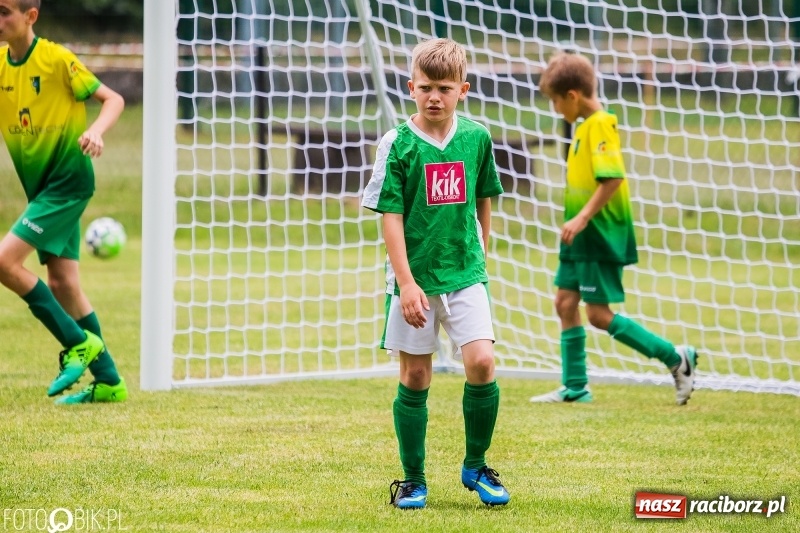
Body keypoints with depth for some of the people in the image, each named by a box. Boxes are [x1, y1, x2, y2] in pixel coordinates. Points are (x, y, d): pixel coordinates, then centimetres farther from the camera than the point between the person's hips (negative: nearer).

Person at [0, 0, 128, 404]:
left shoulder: (57, 60, -14)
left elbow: (113, 99, -11)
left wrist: (96, 131, -29)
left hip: (67, 180, -8)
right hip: (40, 185, 8)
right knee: (61, 284, 6)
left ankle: (79, 342, -5)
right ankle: (108, 382, 14)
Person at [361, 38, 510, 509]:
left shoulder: (476, 138, 1)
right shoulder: (398, 144, -7)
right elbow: (391, 217, -9)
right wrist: (406, 282, -15)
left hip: (465, 274, 2)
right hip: (415, 277, -2)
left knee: (482, 363, -11)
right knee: (415, 377, 4)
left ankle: (476, 466, 8)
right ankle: (413, 479, 16)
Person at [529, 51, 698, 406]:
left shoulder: (599, 125, -17)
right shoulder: (585, 126, 11)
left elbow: (613, 178, -25)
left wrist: (582, 218, -27)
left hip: (601, 237, -10)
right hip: (581, 237, 10)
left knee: (598, 314, -7)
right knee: (565, 303, 9)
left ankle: (675, 358, -1)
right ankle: (575, 387, 14)